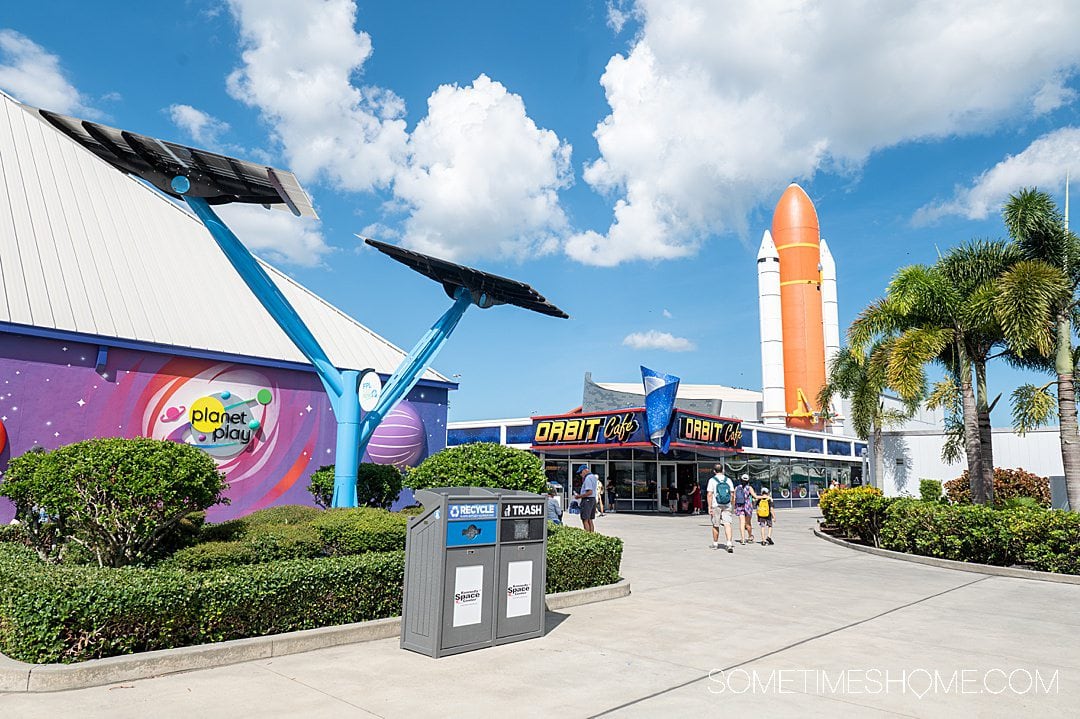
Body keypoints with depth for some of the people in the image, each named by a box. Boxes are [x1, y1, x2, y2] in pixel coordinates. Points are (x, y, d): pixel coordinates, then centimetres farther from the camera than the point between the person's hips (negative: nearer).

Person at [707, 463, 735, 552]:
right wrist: (731, 504, 19)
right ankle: (729, 544, -19)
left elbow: (709, 494, -10)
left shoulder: (712, 480, -5)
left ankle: (715, 543, 24)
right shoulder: (728, 480, 4)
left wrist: (709, 507, -8)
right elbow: (732, 494, 6)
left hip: (716, 506, -2)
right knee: (727, 524, -4)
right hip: (727, 506, 2)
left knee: (715, 525, 11)